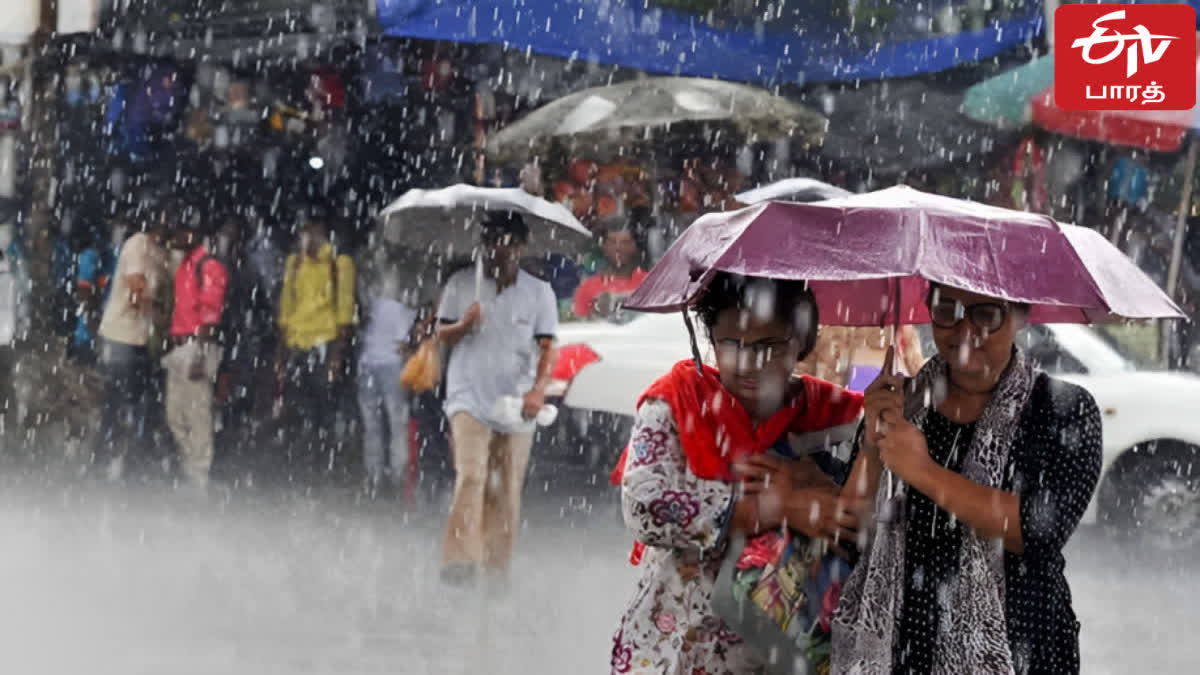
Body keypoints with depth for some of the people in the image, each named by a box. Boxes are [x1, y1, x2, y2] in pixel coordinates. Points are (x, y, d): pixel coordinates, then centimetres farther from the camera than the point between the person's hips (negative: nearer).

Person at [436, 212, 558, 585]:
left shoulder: (539, 292, 5)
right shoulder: (461, 284, 5)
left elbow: (547, 347, 1)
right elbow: (442, 334, 10)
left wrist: (539, 389, -16)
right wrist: (464, 325, -13)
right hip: (470, 398, -2)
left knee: (507, 491, 5)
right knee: (470, 477, -19)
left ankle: (497, 566, 15)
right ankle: (460, 561, -25)